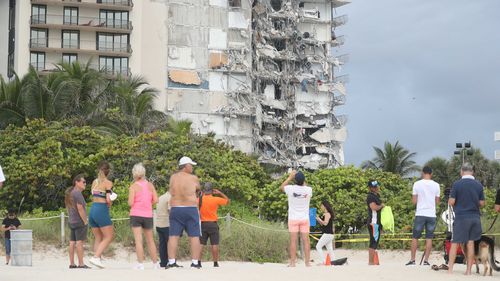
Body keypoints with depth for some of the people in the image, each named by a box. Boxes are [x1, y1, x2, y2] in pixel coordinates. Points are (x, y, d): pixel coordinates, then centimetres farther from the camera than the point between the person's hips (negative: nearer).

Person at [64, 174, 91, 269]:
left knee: (72, 242, 8)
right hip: (79, 221, -9)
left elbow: (67, 208, 20)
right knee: (80, 242, -8)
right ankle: (81, 264, -9)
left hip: (71, 221, 9)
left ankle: (72, 263, 10)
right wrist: (85, 221, -14)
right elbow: (80, 208, -20)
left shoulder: (69, 193, 14)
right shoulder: (77, 193, -15)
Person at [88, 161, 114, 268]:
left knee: (98, 238, 14)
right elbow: (108, 199, -15)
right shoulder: (108, 183, -7)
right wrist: (109, 206, 5)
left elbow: (94, 197, 9)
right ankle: (96, 257, -12)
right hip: (102, 210, -7)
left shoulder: (94, 182, 12)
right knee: (109, 237, 0)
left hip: (92, 209, 7)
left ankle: (98, 258, 7)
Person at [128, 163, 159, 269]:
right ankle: (155, 263, 21)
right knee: (150, 240, 16)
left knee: (138, 240, -5)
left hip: (136, 215, -3)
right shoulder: (150, 185, 4)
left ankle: (140, 264, -10)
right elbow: (155, 200, 0)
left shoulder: (133, 187, -6)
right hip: (148, 215, 3)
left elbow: (130, 203, -12)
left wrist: (130, 202, 10)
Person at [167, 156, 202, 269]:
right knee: (194, 236, 1)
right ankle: (195, 262, -3)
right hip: (191, 209, -3)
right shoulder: (193, 178, -4)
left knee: (173, 236, 2)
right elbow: (198, 189, 13)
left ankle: (171, 262, -3)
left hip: (175, 209, 3)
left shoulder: (173, 178, 6)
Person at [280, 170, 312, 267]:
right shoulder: (308, 190, -6)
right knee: (306, 240, 2)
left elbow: (281, 187, 12)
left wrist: (290, 177, 15)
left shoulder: (291, 188, -12)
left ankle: (292, 262, -3)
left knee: (293, 241, -2)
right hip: (305, 219, 1)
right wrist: (303, 180, 19)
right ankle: (307, 262, 2)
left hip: (293, 219, -1)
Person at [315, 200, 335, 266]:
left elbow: (325, 223, -21)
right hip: (328, 234, 10)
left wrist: (319, 219, -10)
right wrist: (318, 219, 10)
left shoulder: (327, 214, -11)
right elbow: (322, 224, 22)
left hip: (327, 234, -10)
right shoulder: (326, 214, 18)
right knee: (329, 249, 10)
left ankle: (322, 261, -15)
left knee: (318, 246, -10)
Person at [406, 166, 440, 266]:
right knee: (429, 238, 5)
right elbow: (437, 201, 8)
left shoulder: (417, 184, -4)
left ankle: (412, 260, 7)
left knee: (415, 237, 7)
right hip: (431, 215, 1)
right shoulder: (436, 185, 2)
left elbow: (414, 201, -3)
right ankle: (426, 260, 2)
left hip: (420, 214, -1)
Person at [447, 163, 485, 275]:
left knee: (455, 243, 3)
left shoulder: (457, 184, -9)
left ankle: (450, 269, 1)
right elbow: (482, 203, 5)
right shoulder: (479, 185, 1)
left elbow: (451, 202, -9)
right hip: (475, 217, 3)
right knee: (470, 243, 8)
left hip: (461, 217, -3)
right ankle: (469, 270, 9)